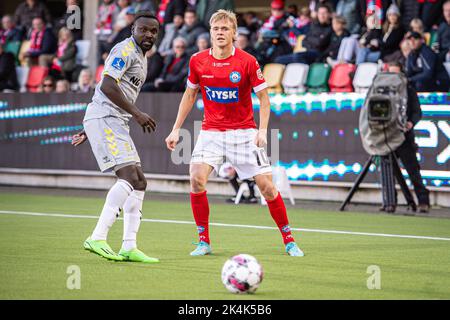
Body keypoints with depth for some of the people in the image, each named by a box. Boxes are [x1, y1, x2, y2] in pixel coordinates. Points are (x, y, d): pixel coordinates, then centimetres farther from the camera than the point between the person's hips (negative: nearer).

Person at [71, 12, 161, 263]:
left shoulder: (142, 58, 24)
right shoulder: (125, 50, -8)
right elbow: (107, 86, -20)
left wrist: (90, 130, 28)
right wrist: (137, 114, -18)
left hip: (116, 124, 10)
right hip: (104, 119, -10)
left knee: (139, 183, 6)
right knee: (129, 176, -21)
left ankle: (129, 247, 5)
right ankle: (98, 238, -23)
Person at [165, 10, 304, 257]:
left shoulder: (247, 62, -10)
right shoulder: (198, 61, -3)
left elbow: (264, 98, -3)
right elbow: (190, 95, 12)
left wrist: (263, 130, -16)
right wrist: (176, 129, 9)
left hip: (243, 132, -2)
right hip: (211, 131, 2)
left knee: (266, 185, -6)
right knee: (197, 177, -20)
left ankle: (289, 241, 12)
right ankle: (204, 241, -6)